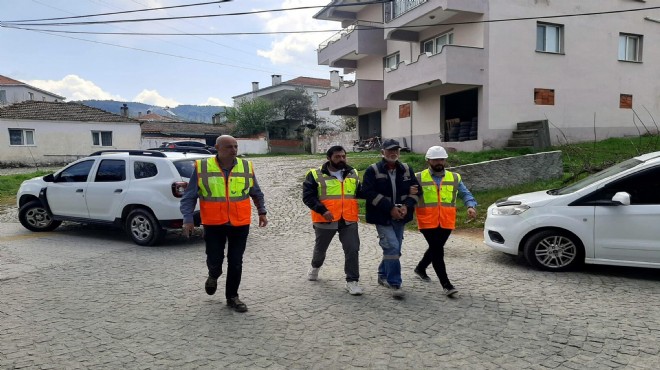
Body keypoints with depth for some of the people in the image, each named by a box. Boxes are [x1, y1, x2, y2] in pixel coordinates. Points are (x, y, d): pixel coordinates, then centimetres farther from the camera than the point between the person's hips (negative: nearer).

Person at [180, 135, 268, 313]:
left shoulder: (246, 167, 1)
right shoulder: (202, 167, -6)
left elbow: (256, 193, 14)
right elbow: (189, 196, -2)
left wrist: (262, 212, 10)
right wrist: (188, 219, -10)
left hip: (240, 224, 2)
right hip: (214, 224, -1)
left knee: (235, 262, 7)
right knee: (214, 260, 5)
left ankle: (232, 296, 24)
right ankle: (213, 276, 42)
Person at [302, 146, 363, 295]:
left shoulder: (353, 174, 7)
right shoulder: (315, 175, -6)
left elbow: (359, 192, 19)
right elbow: (308, 196, -11)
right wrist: (322, 210, -23)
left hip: (349, 221, 2)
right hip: (325, 220, -2)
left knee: (352, 250, -7)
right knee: (320, 248, 19)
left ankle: (352, 281, 6)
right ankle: (315, 266, 50)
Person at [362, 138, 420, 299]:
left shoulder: (407, 170, 7)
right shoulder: (372, 170, -8)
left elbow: (415, 190, 9)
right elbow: (368, 193, -15)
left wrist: (407, 206, -9)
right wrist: (390, 208, -19)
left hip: (400, 217, 5)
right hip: (382, 217, -5)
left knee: (394, 249, 13)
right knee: (392, 247, -15)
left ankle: (383, 275, 35)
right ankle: (394, 284, -6)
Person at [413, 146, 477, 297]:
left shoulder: (454, 178, 9)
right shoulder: (419, 178, -1)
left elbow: (465, 194, 7)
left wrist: (471, 206, -11)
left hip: (446, 222, 4)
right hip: (428, 222, -4)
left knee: (435, 249, 17)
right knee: (438, 250, -8)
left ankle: (420, 268, 43)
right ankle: (446, 284, -2)